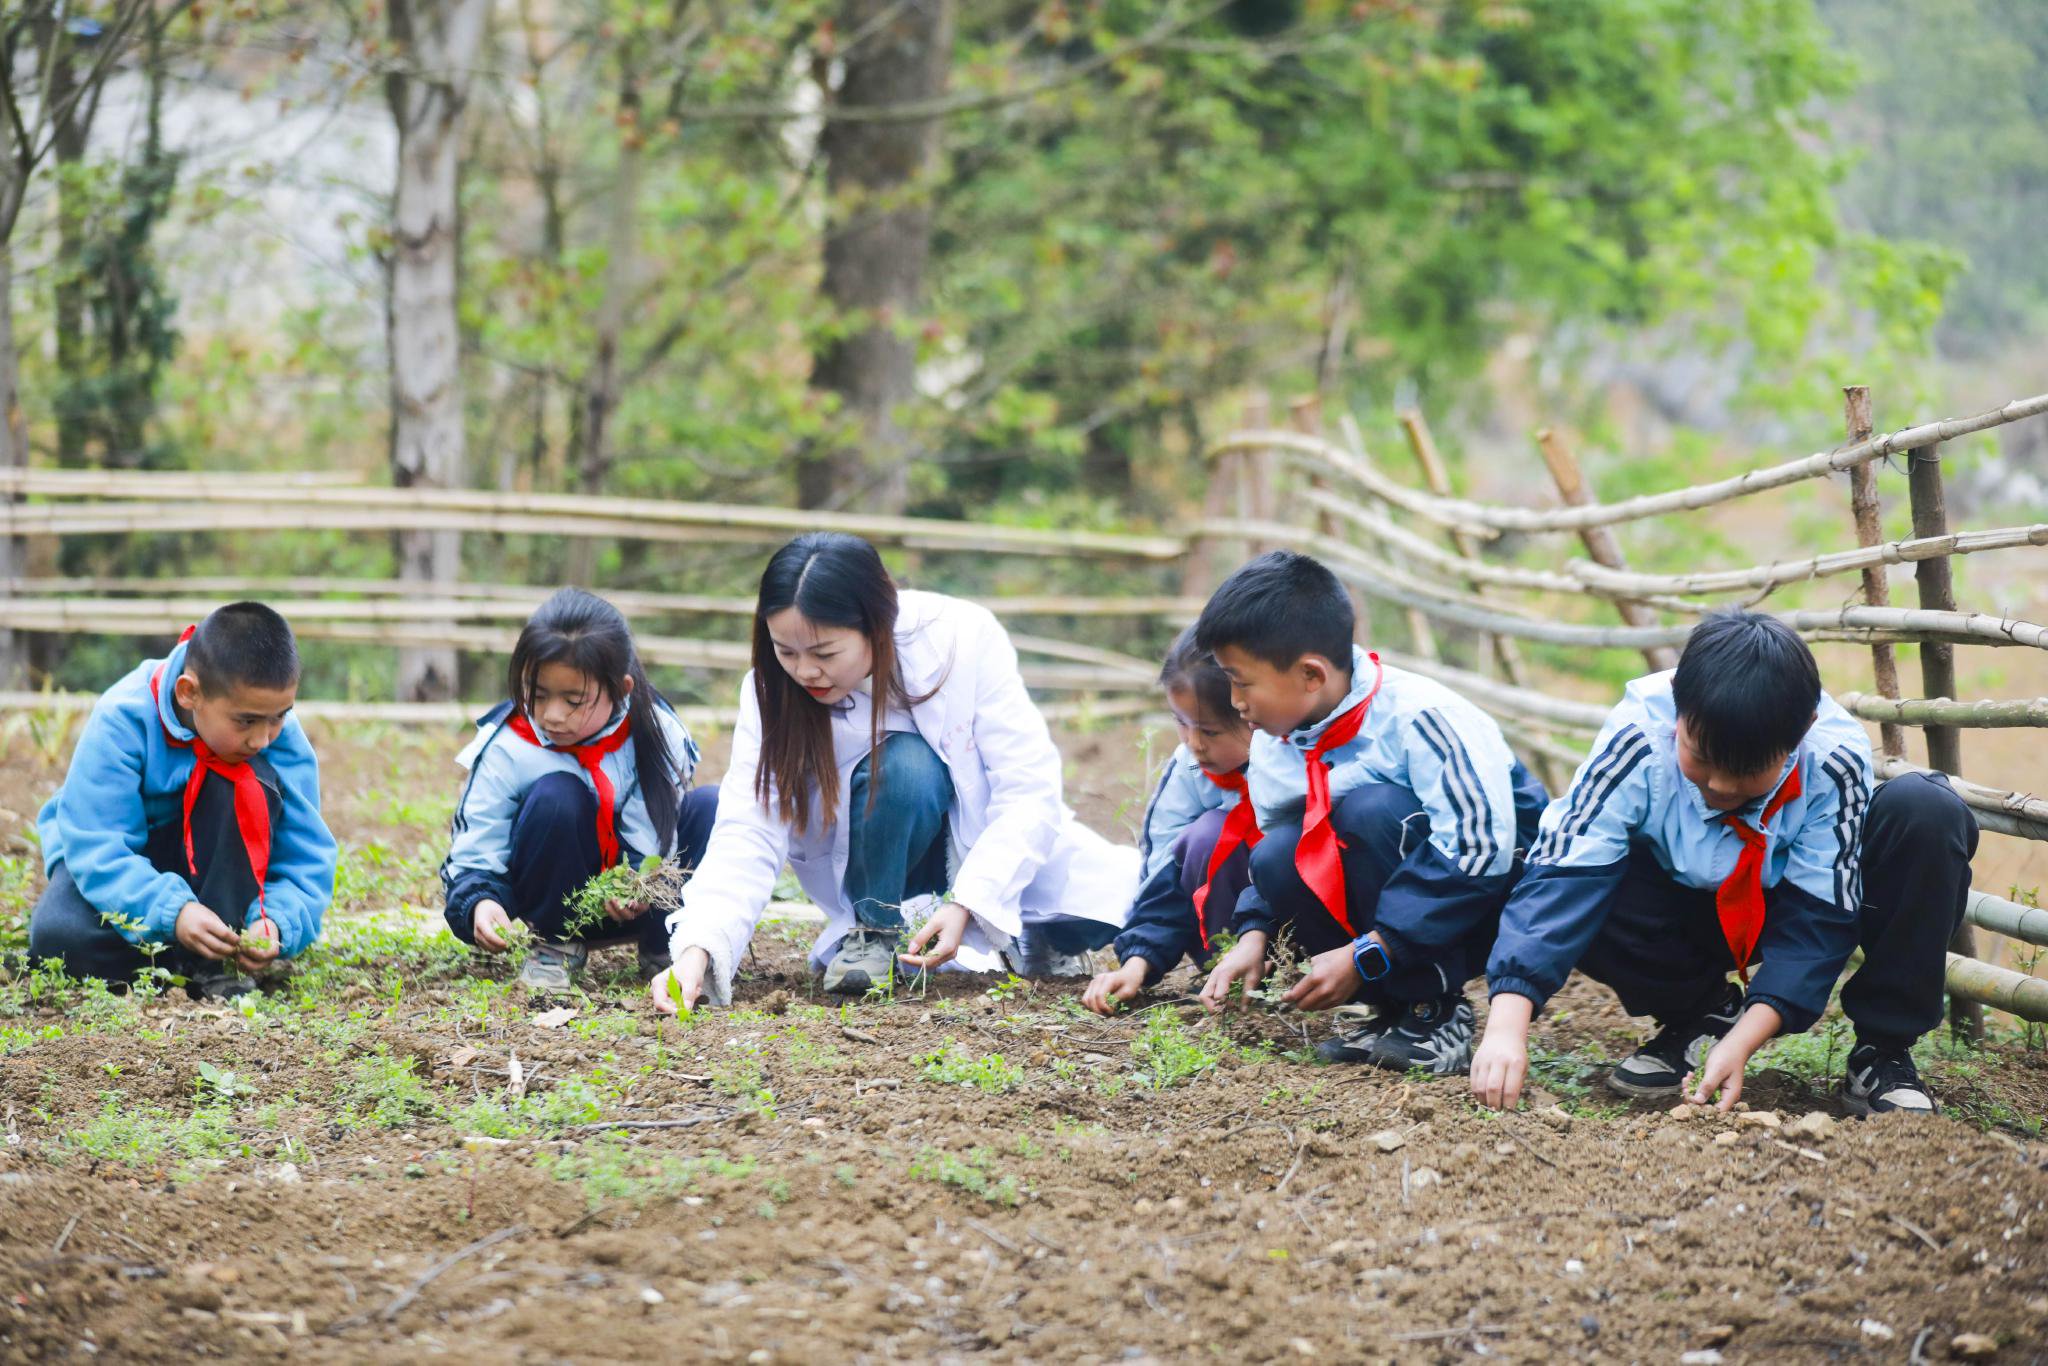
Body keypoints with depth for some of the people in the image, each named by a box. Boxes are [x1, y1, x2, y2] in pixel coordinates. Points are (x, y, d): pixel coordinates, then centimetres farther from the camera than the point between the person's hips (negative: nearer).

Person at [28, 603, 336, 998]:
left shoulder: (283, 739, -20)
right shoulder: (122, 720, -29)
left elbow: (306, 859, -19)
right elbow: (97, 848, -32)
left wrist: (277, 920, -40)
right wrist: (173, 913, -47)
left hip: (207, 857, 2)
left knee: (251, 784, -31)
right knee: (59, 938, -34)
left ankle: (208, 964, -26)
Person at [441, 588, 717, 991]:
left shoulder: (655, 734, -15)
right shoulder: (505, 749, -17)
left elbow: (654, 838, -14)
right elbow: (473, 853, -15)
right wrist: (480, 904, -37)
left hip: (626, 907, 2)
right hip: (556, 904, -2)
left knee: (710, 808, -21)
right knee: (555, 795, -31)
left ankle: (662, 948, -4)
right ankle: (555, 946, -12)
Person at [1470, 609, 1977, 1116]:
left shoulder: (1833, 760, -31)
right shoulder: (1638, 739, -32)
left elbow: (1816, 919, -26)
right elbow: (1560, 876, -38)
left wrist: (1741, 1044, -39)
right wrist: (1506, 1025, -51)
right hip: (1688, 909, 1)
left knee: (1927, 813, -30)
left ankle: (1883, 1049, -16)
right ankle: (1703, 1013, -3)